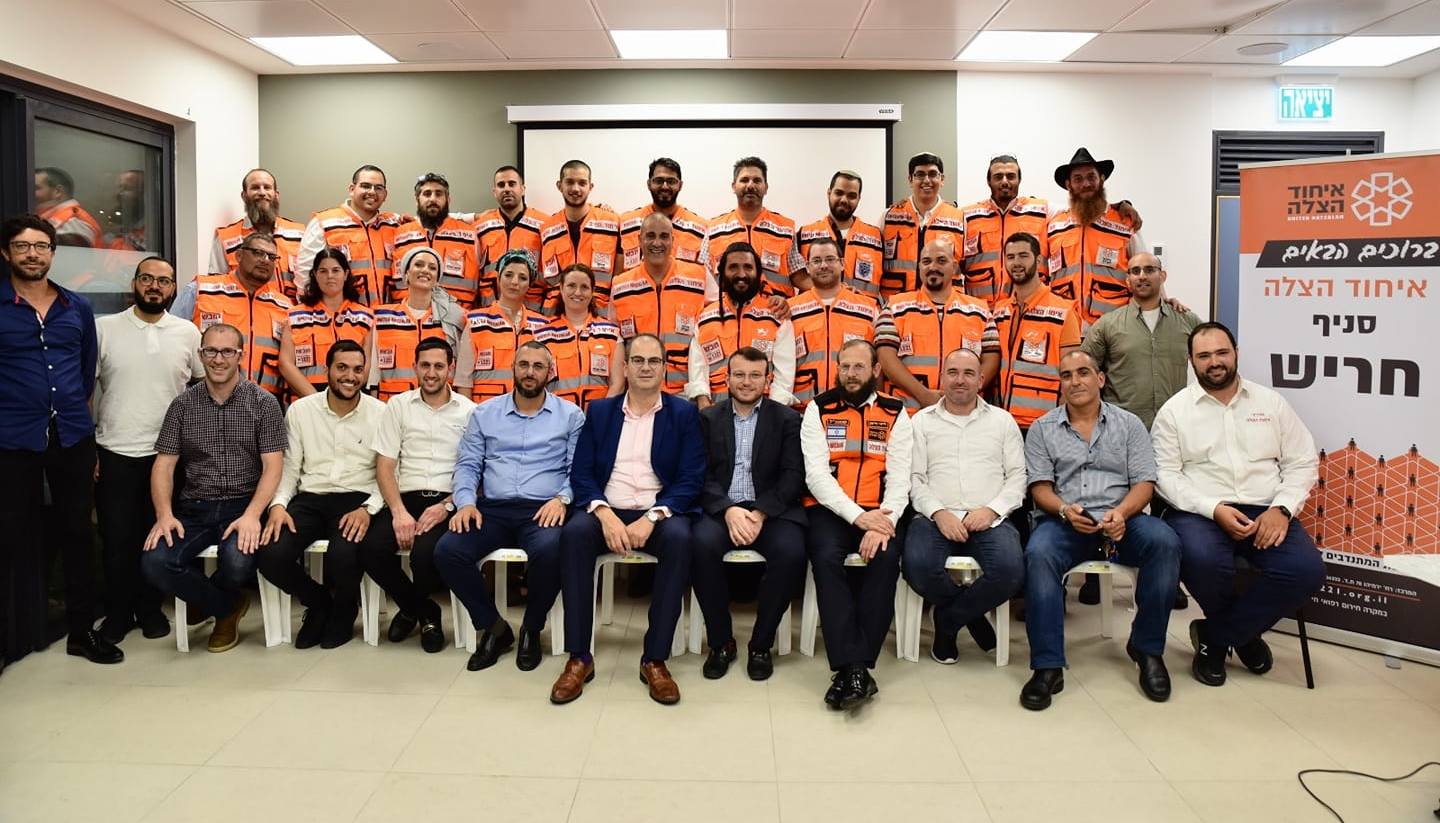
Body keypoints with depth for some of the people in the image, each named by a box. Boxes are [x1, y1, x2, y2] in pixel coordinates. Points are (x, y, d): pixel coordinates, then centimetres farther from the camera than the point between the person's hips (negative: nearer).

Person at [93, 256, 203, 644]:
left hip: (167, 454, 1)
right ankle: (117, 613, 19)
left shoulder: (187, 332, 4)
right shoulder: (104, 328, 0)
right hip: (114, 453, -1)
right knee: (117, 538, 5)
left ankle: (150, 608, 23)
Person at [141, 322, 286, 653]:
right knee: (154, 563, -24)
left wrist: (252, 515, -20)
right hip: (193, 509, 3)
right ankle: (228, 606, 5)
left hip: (244, 506, -3)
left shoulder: (263, 403, 1)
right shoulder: (182, 404, 9)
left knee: (238, 563, -31)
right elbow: (163, 465, 6)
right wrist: (164, 514, -11)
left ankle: (205, 601, 10)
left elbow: (273, 465, -5)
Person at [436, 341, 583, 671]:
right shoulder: (484, 413, 16)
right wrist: (466, 502, -6)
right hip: (492, 509, 3)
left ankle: (532, 629, -5)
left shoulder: (570, 415, 10)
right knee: (447, 550, -25)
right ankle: (492, 627, -2)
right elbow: (467, 465, 12)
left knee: (549, 550, -36)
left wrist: (562, 498, -14)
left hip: (542, 511, -2)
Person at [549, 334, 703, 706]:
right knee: (574, 532, -31)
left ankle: (655, 659, -23)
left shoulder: (684, 413, 8)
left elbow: (691, 479, -2)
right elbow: (581, 473, 5)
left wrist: (651, 518, -17)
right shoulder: (599, 411, 14)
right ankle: (579, 658, -22)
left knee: (680, 538, -34)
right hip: (606, 511, 1)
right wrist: (604, 514, -15)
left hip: (659, 514, -1)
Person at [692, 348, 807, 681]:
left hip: (770, 510, 0)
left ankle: (761, 644, -8)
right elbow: (701, 475, 3)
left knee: (791, 551, -30)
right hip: (720, 508, 1)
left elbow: (793, 476, 0)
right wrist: (727, 510, -16)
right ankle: (721, 642, -10)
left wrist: (761, 513, -15)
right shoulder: (708, 418, 13)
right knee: (701, 544, -31)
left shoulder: (788, 419, 11)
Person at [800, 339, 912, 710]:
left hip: (879, 513, 1)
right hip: (830, 509, 0)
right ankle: (854, 669, -30)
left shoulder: (895, 413, 10)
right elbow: (816, 474, -4)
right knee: (826, 557, -31)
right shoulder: (818, 409, 7)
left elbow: (900, 477, 0)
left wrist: (884, 521, -19)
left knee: (886, 557, -30)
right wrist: (858, 516, -17)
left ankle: (850, 668, -25)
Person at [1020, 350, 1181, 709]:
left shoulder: (1129, 424, 13)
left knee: (1165, 542, -30)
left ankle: (1147, 648, -12)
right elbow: (1040, 487, 4)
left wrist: (1121, 513, -17)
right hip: (1066, 520, -1)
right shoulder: (1043, 428, 12)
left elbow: (1144, 483, 4)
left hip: (1122, 517, 1)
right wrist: (1065, 510, -18)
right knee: (1038, 554, -34)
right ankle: (1047, 666, -28)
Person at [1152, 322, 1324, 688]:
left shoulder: (1271, 402, 12)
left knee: (1307, 571, -24)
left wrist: (1281, 509, -8)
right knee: (1203, 561, -35)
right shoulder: (1174, 410, 4)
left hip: (1265, 512, 3)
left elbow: (1303, 463, 10)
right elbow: (1166, 474, -3)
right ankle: (1243, 633, 1)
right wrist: (1215, 509, -16)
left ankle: (1214, 637, -4)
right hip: (1199, 512, -3)